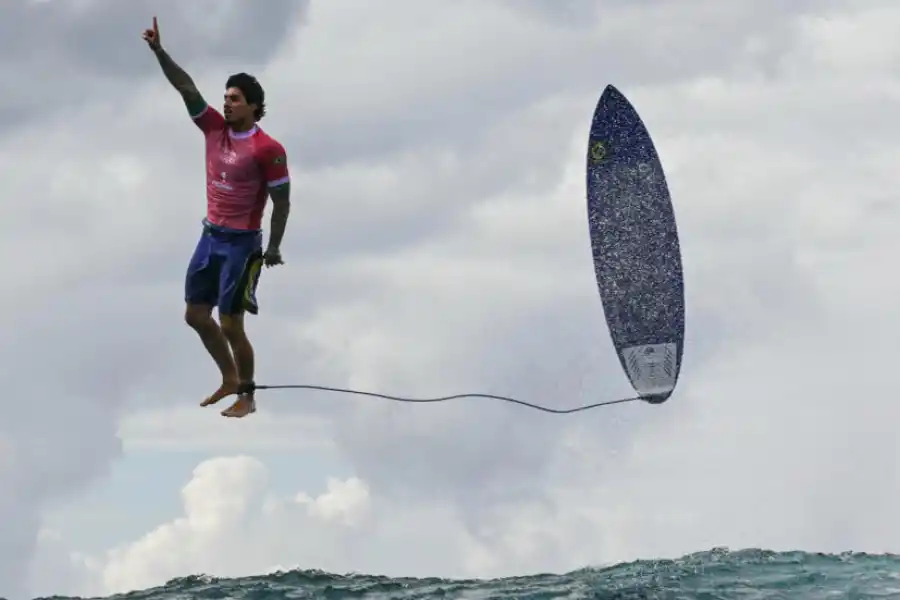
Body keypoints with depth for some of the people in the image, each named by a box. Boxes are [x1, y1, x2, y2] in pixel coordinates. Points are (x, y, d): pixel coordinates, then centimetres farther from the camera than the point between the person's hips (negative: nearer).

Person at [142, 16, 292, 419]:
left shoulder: (267, 149, -16)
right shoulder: (215, 129, 1)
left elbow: (282, 201, -11)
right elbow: (186, 88, -4)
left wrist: (274, 248, -12)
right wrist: (158, 51, -13)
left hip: (241, 243, -7)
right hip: (210, 236, 7)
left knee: (231, 325, -3)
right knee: (196, 314, 12)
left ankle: (247, 397, 12)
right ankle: (229, 380, 29)